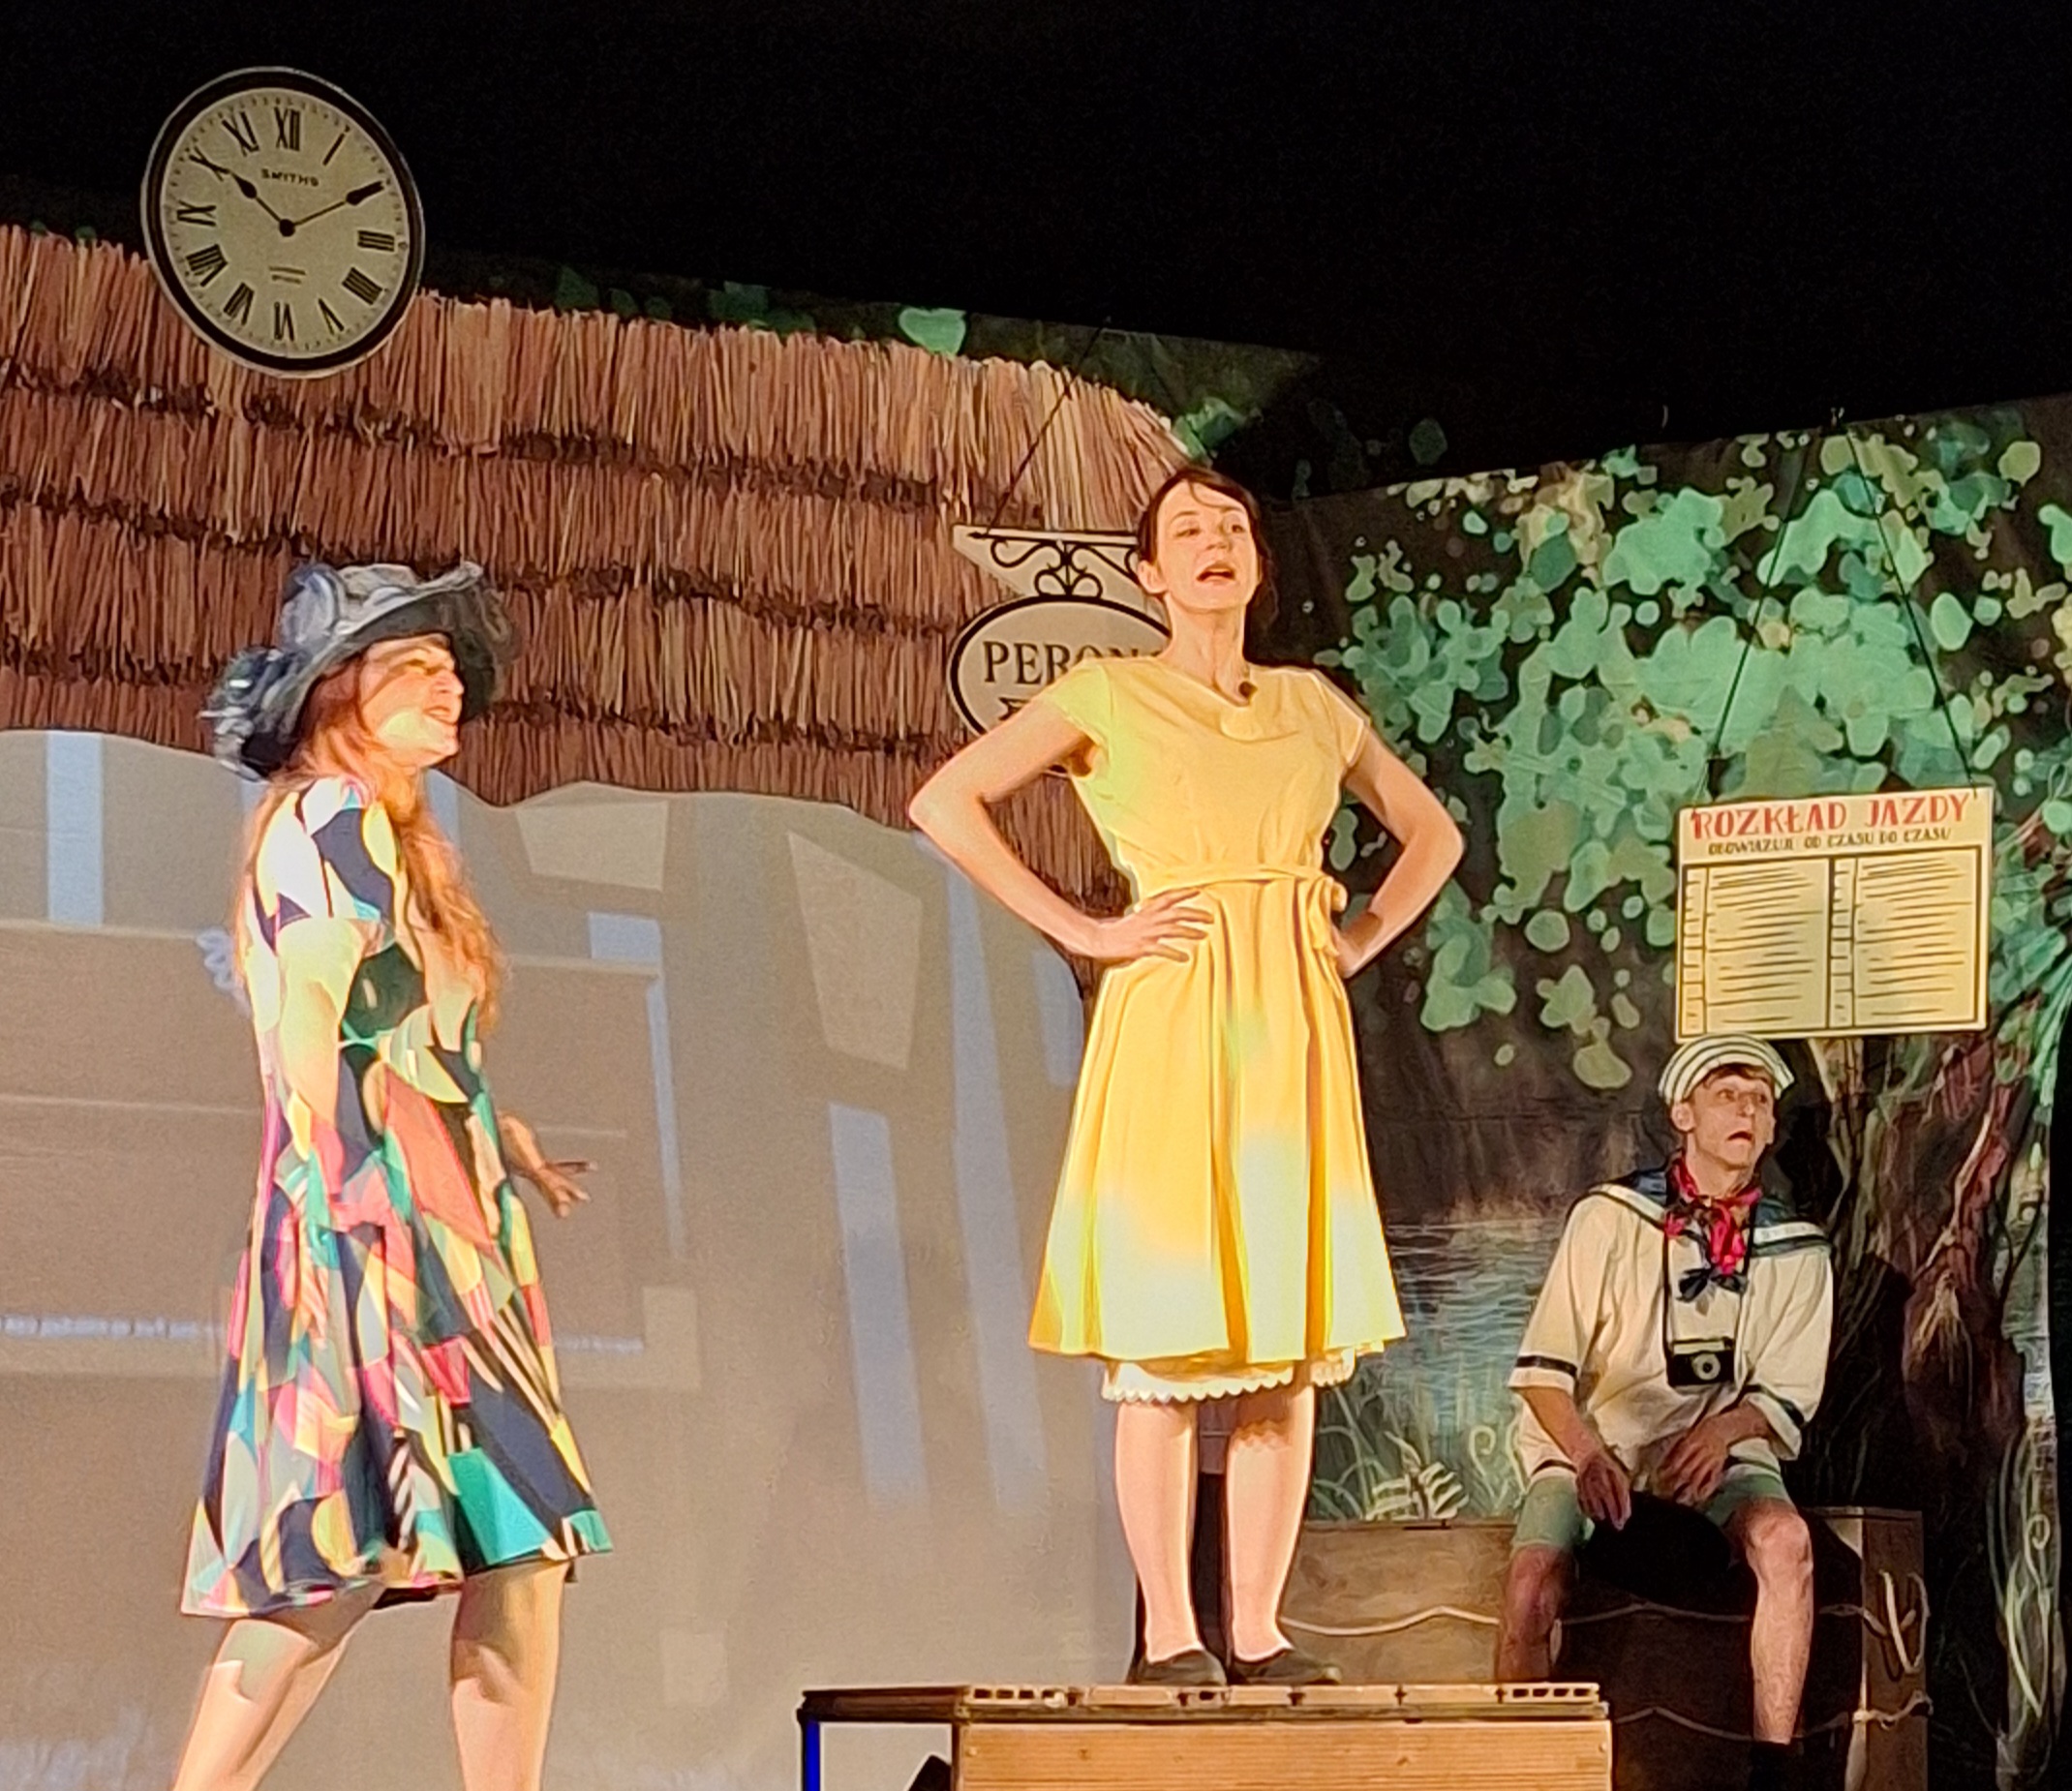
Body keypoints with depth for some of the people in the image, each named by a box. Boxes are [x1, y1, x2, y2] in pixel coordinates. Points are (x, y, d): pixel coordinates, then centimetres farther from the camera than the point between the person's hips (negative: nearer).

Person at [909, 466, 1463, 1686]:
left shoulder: (1314, 706, 15)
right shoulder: (1110, 695, 2)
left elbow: (1432, 832, 26)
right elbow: (947, 803, -6)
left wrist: (1359, 940, 11)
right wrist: (1082, 932, -9)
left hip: (1295, 1031, 5)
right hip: (1173, 1028, -4)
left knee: (1292, 1335, 3)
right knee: (1167, 1339, -5)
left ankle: (1259, 1629, 8)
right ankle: (1170, 1634, -1)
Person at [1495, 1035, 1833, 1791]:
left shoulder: (1796, 1253, 9)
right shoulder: (1610, 1219, 0)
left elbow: (1786, 1401, 8)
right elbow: (1542, 1372, -2)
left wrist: (1725, 1428, -14)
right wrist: (1586, 1452, -21)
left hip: (1719, 1452, 1)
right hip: (1593, 1451, -1)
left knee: (1783, 1539, -32)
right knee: (1532, 1581, -30)